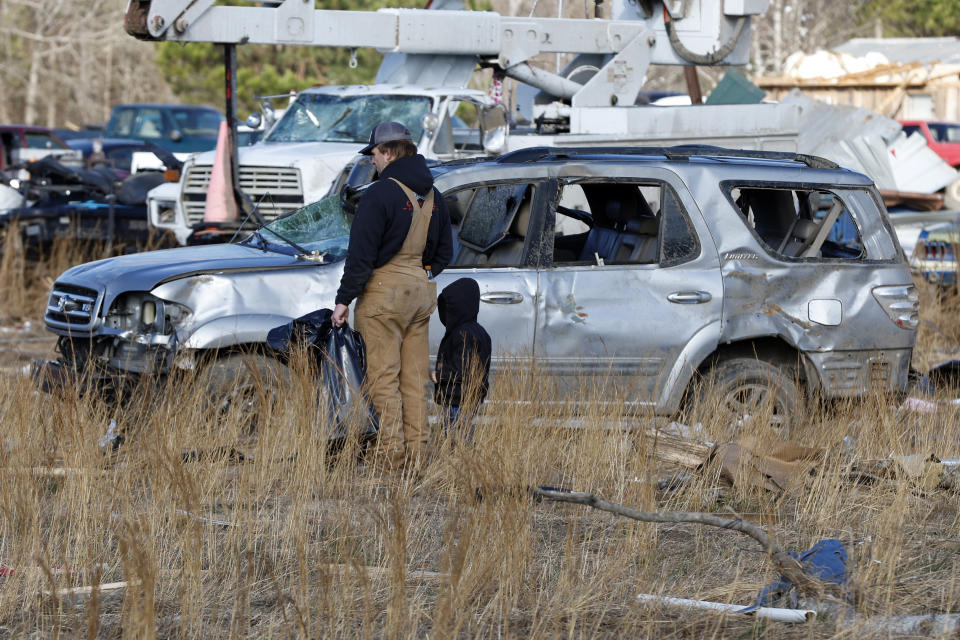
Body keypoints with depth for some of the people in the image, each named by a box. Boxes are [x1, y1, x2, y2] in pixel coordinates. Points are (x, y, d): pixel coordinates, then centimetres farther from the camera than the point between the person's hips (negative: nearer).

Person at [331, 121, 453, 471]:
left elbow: (361, 254, -15)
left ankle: (391, 452, -8)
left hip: (384, 293, -7)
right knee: (414, 376, 10)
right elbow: (444, 252, 17)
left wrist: (344, 299, -11)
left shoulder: (380, 193, -14)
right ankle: (417, 450, 10)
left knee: (384, 376, -4)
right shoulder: (432, 196, 10)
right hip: (421, 292, 7)